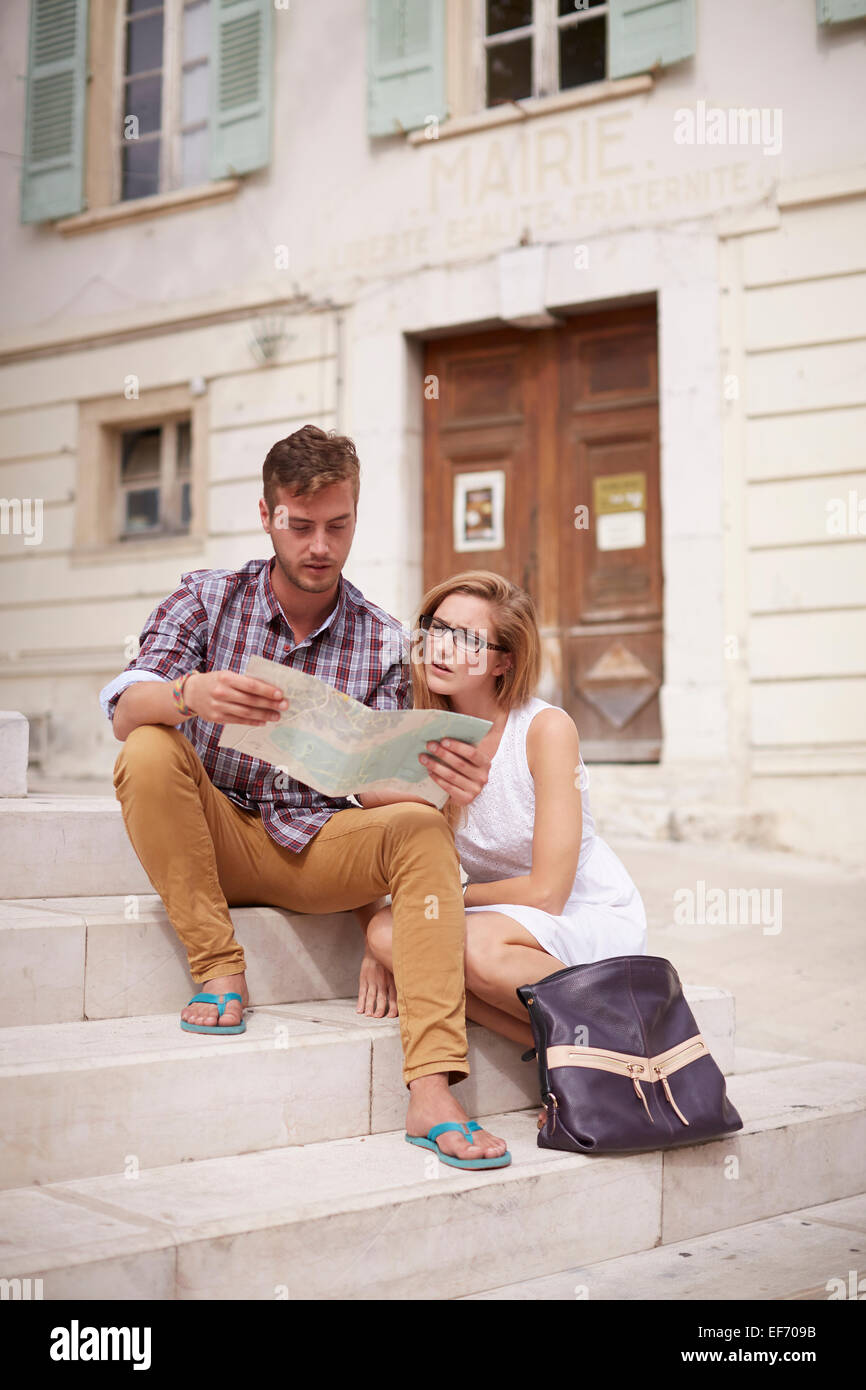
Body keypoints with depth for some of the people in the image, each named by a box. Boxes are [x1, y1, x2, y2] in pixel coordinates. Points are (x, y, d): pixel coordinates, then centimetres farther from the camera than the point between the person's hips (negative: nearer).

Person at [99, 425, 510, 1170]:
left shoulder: (382, 641, 1)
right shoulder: (208, 597, -1)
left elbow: (378, 785, -6)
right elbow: (125, 709, -16)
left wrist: (433, 779, -31)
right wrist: (191, 694, -41)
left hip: (318, 843, 1)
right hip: (213, 837, -1)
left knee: (424, 828, -28)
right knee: (150, 754, -30)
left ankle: (432, 1091, -38)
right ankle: (219, 970, -18)